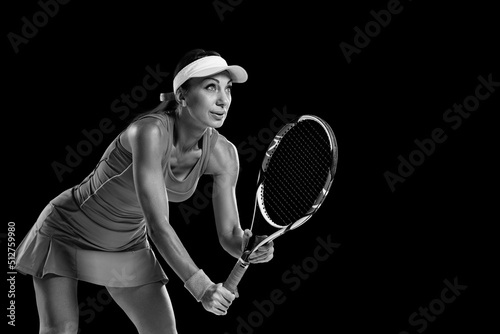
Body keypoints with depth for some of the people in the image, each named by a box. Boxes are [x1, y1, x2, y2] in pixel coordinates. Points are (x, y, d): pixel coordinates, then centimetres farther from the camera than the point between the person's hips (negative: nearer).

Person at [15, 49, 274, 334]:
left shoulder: (223, 154, -15)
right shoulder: (151, 131, -34)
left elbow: (229, 234, -9)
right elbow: (158, 224, -38)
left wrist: (249, 245, -31)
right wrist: (200, 286, -44)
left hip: (130, 245, 6)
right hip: (67, 233, -5)